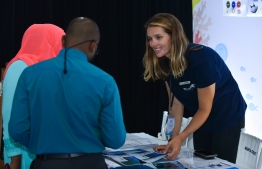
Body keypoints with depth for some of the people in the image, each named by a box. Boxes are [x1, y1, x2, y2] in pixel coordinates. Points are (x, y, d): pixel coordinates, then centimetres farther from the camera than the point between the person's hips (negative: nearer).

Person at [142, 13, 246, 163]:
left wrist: (180, 138, -35)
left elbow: (205, 108, -26)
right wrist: (173, 140, -15)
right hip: (201, 119, 7)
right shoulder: (165, 63, -9)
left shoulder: (201, 58, -31)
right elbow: (176, 103, -7)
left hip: (227, 117, -6)